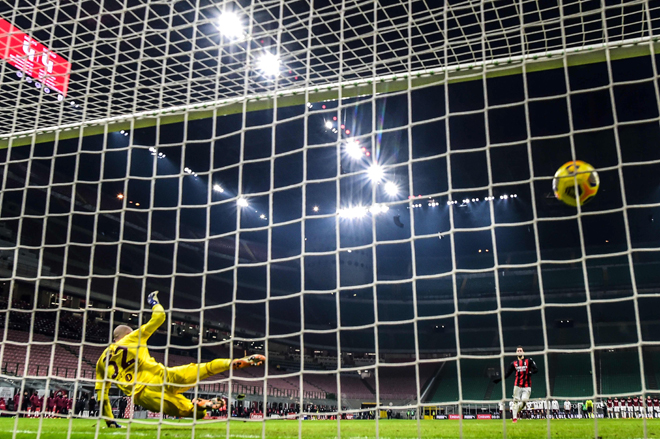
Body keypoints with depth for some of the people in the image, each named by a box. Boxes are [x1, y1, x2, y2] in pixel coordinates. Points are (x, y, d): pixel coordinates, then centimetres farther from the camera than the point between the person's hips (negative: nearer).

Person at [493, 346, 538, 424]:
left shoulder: (529, 361, 5)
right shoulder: (514, 363, 11)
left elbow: (536, 369, -5)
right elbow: (507, 373, 11)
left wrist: (530, 372, -26)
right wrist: (500, 379, -1)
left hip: (527, 386, -1)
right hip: (517, 386, 1)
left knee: (524, 401, -11)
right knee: (516, 401, -4)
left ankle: (517, 411, 16)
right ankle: (515, 418, 1)